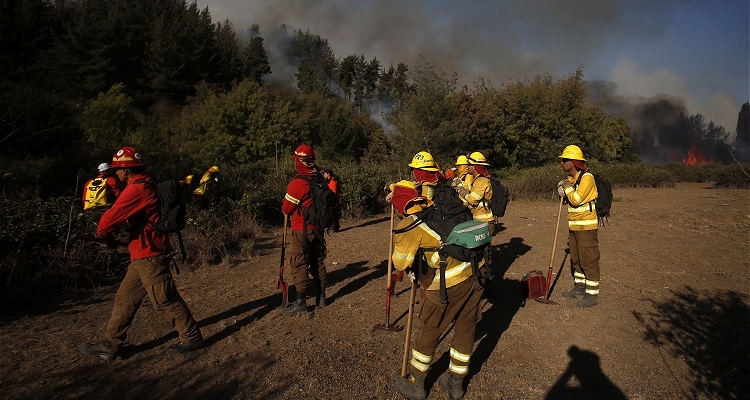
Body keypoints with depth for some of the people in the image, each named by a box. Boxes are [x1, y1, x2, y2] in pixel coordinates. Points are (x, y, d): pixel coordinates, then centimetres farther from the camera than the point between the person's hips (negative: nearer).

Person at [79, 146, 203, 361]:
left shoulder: (136, 190, -19)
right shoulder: (145, 186, 14)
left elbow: (110, 218, -17)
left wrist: (102, 232, 4)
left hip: (149, 256, -10)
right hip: (143, 256, 10)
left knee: (165, 300, 0)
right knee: (125, 299, 15)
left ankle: (191, 337, 14)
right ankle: (109, 346, 25)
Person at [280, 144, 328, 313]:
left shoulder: (297, 183, -19)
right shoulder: (321, 179, 0)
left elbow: (286, 209, -10)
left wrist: (285, 210, 12)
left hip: (301, 231, -7)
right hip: (318, 228, 7)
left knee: (299, 265, 2)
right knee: (318, 263, 16)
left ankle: (301, 302, 6)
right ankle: (321, 298, 25)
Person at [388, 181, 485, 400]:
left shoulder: (410, 225, -5)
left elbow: (401, 263, 0)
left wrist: (396, 243, 19)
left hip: (450, 282, -7)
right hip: (476, 273, 7)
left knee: (428, 332, 14)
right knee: (465, 331, 20)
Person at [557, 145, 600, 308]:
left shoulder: (587, 177, -16)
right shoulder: (570, 178, 11)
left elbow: (576, 199, -25)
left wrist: (567, 187, -9)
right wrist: (563, 190, -2)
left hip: (587, 227, -9)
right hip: (573, 226, 9)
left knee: (588, 260, -3)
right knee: (575, 259, 17)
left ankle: (592, 295, 4)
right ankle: (579, 287, 30)